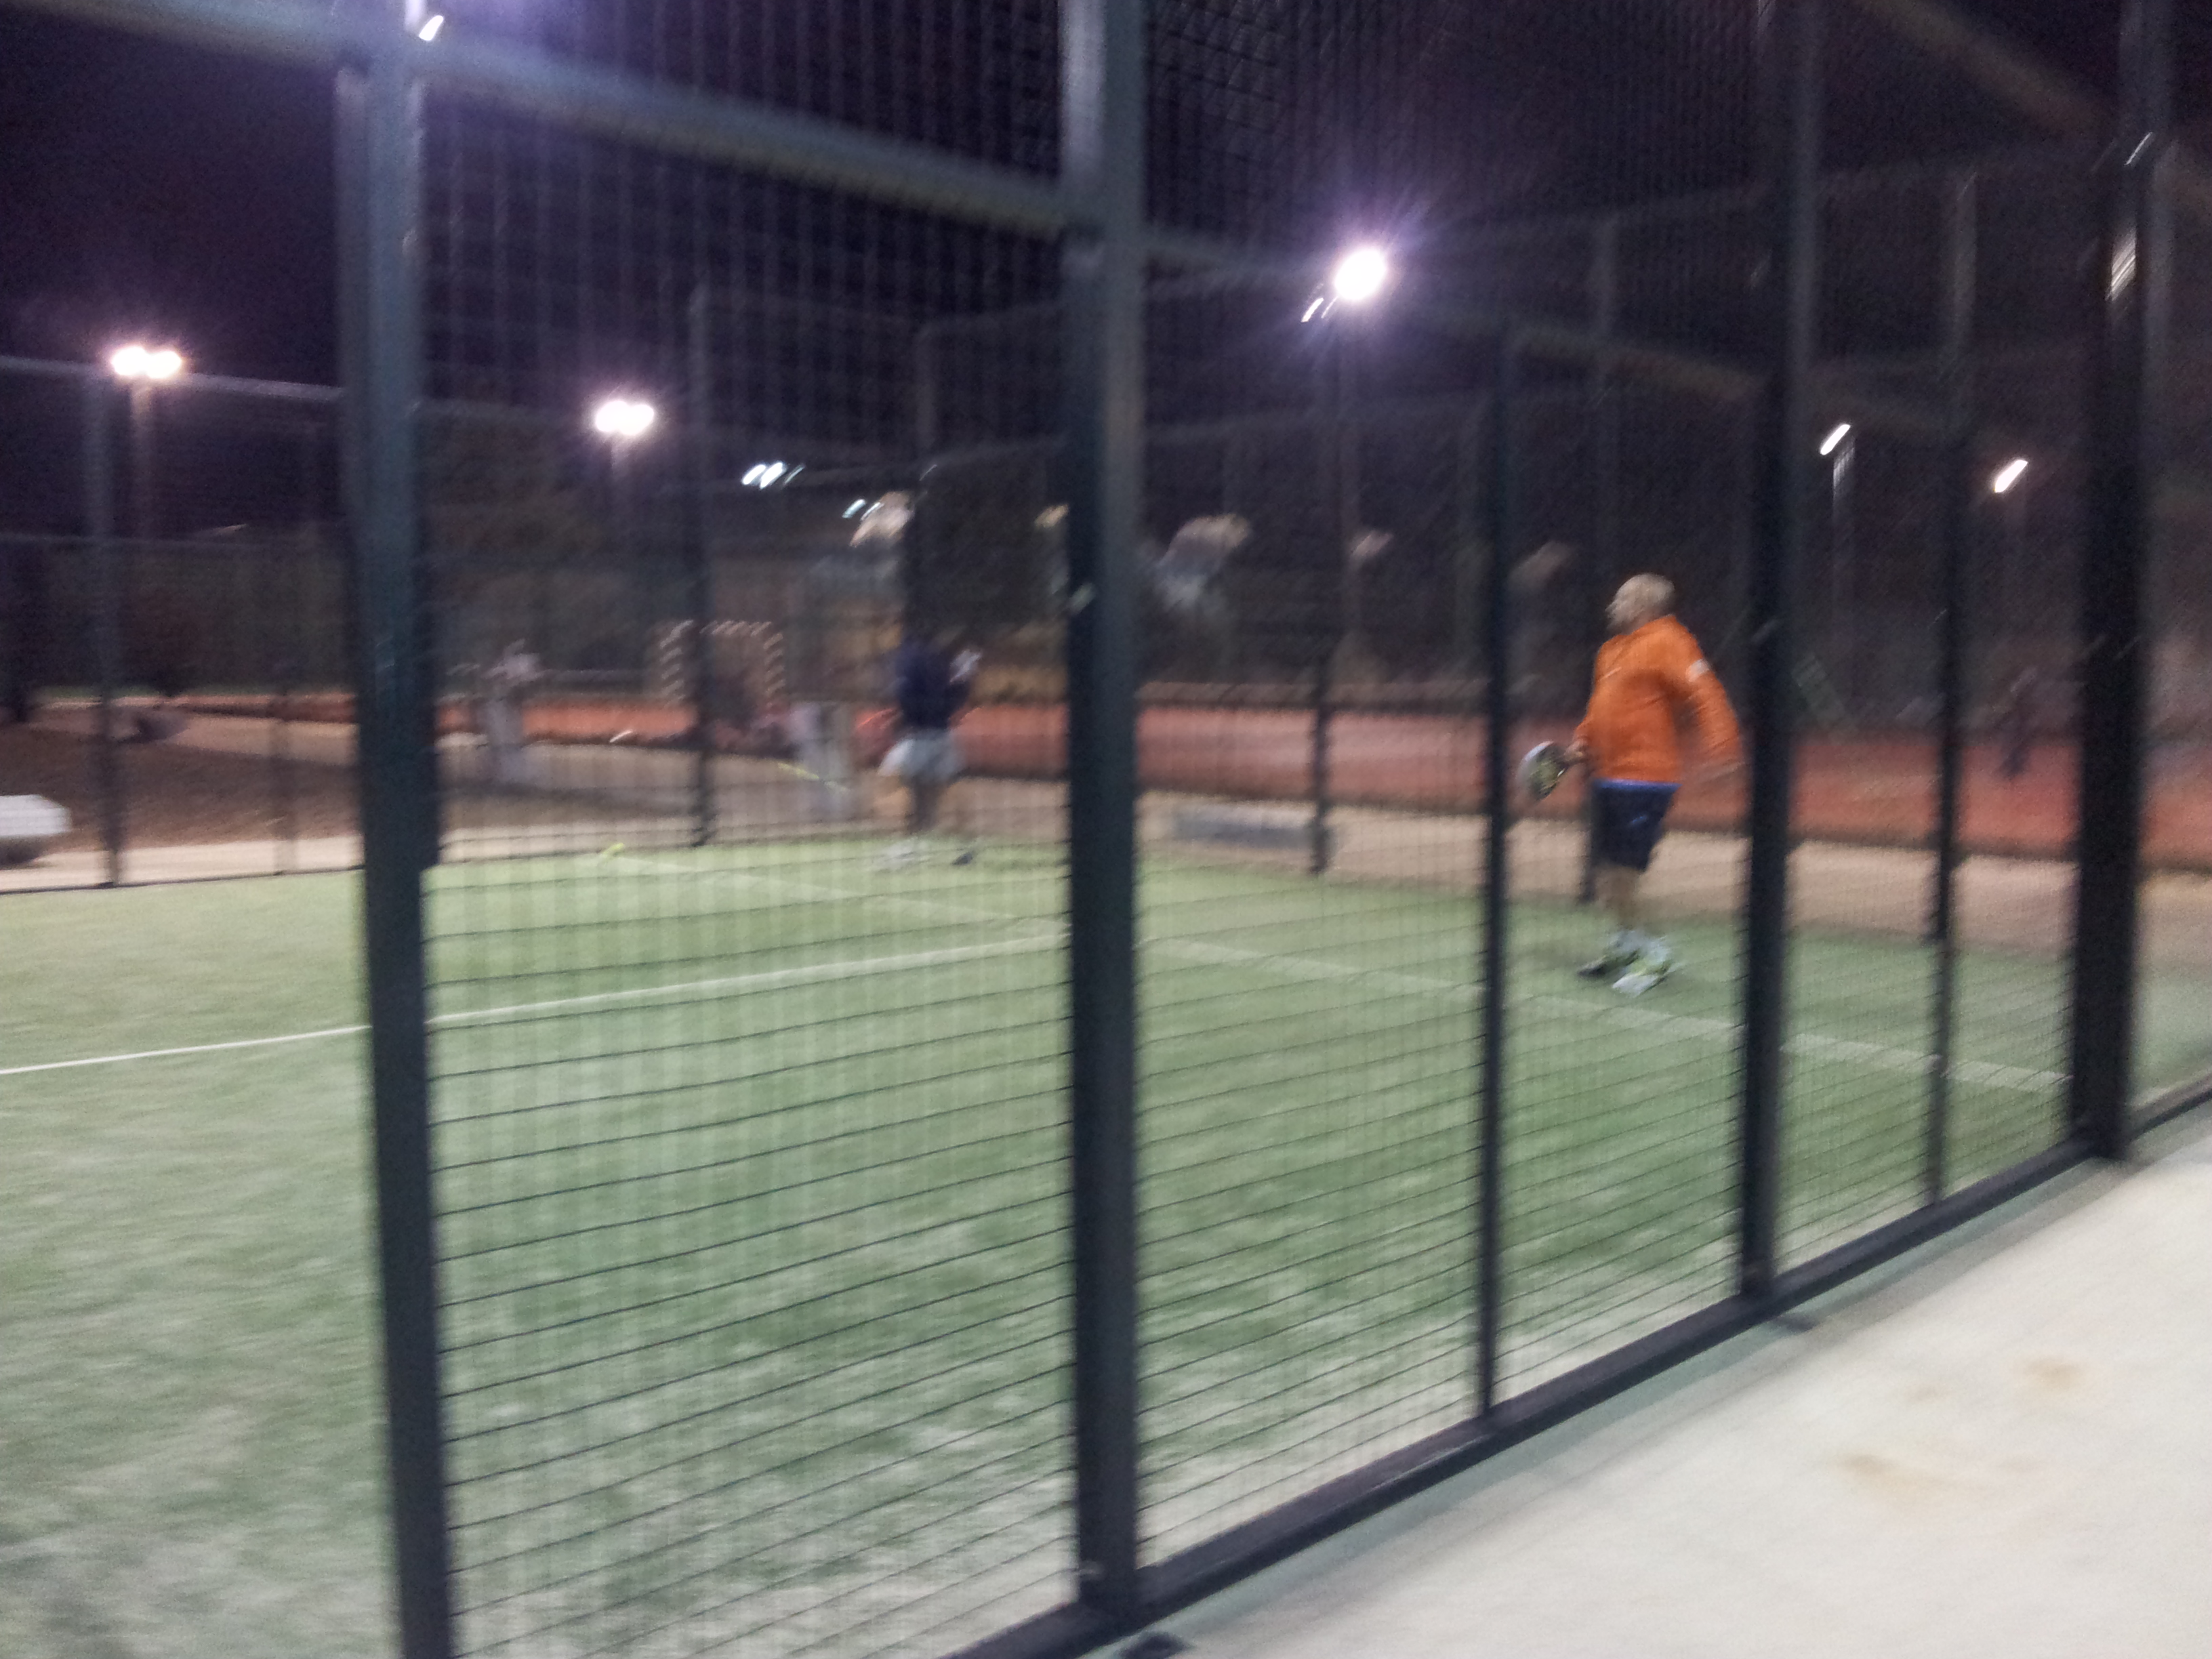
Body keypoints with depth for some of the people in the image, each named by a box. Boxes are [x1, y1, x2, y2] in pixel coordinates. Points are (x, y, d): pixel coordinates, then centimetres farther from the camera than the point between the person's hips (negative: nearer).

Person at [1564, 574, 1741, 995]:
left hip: (1644, 780, -9)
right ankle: (1623, 944, 30)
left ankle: (1654, 954, 6)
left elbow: (1703, 693, -19)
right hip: (1608, 776, 9)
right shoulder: (1612, 649, 17)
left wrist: (1720, 746, -28)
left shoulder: (1667, 642, -10)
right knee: (1609, 869, 13)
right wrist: (1584, 739, 15)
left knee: (1624, 869, -8)